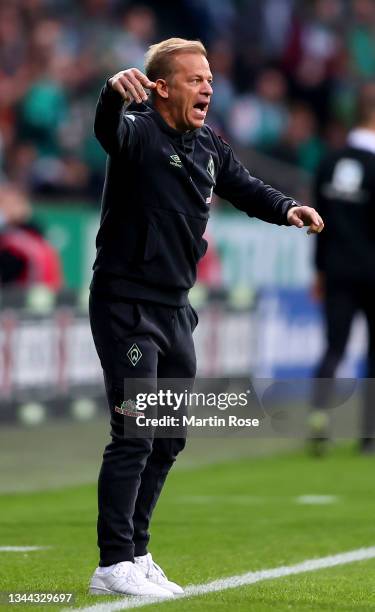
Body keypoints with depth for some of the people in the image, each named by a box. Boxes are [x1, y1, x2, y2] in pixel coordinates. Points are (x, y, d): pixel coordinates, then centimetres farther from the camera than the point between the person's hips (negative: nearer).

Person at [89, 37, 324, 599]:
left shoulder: (208, 147, 11)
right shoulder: (140, 132, -13)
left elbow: (245, 188, 21)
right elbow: (110, 129, -35)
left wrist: (286, 209, -1)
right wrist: (116, 92, -59)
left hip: (175, 309, 9)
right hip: (126, 305, -9)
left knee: (169, 439, 13)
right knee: (134, 435, -13)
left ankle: (135, 554, 24)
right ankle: (114, 566, -10)